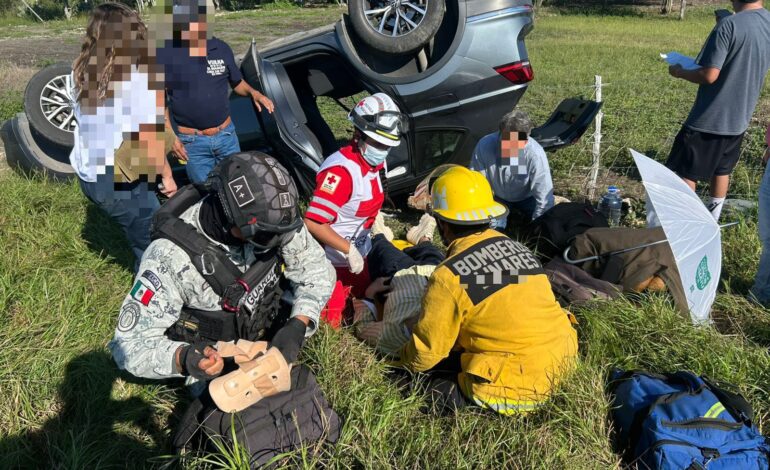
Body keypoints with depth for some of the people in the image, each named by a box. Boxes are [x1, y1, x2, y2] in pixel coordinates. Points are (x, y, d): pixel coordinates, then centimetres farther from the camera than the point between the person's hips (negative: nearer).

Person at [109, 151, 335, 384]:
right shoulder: (172, 255, -32)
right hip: (211, 359, -3)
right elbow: (131, 346, -25)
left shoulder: (271, 219, -22)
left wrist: (297, 326, -25)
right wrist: (183, 359, -45)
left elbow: (318, 270, -8)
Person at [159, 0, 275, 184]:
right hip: (192, 142, -3)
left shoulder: (222, 48, 1)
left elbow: (237, 83, 15)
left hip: (226, 135, 3)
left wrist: (253, 92, -6)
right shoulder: (164, 53, -9)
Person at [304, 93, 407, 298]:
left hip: (360, 249, 9)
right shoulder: (340, 171, -28)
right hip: (338, 258, -8)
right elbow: (313, 223, -32)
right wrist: (349, 250, -27)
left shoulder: (375, 161, -1)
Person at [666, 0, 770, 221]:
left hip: (709, 118, -7)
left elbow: (709, 75, -22)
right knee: (722, 170, 21)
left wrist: (679, 72, -6)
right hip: (739, 118, 8)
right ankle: (711, 222, 31)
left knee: (686, 172, 3)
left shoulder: (729, 25, -20)